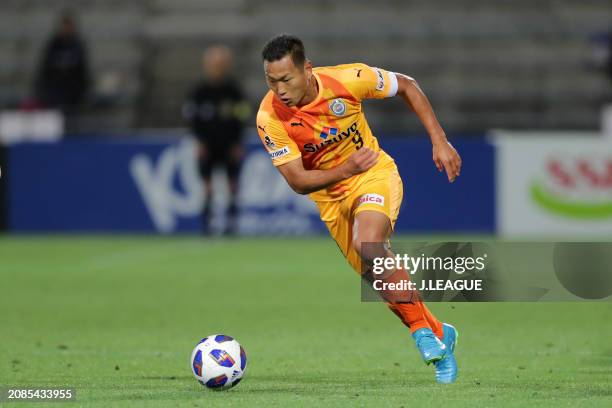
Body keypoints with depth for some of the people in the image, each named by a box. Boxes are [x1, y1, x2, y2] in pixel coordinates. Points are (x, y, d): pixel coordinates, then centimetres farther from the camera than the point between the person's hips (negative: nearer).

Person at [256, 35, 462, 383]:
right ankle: (438, 334, 27)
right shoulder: (270, 118, -20)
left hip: (374, 175, -3)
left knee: (369, 246, -32)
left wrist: (439, 141, -9)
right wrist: (346, 169, -25)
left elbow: (407, 86, -6)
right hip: (330, 196, 3)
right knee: (382, 279, 3)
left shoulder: (347, 79, -23)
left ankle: (422, 329, -18)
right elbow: (298, 181, -13)